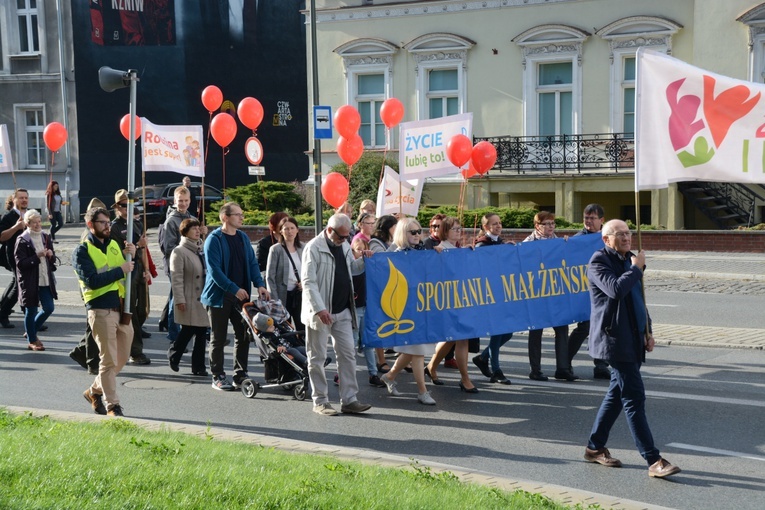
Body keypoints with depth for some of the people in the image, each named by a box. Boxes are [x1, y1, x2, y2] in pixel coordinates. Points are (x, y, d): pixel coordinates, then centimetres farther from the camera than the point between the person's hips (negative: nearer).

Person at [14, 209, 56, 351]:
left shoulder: (45, 237, 9)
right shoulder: (22, 241, -9)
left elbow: (52, 260, 16)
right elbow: (20, 263, -14)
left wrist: (51, 256, -7)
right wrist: (37, 257, -23)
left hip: (45, 280, 6)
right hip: (30, 282, -6)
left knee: (49, 308, 6)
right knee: (31, 311, 4)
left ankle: (32, 332, 29)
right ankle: (32, 341, 19)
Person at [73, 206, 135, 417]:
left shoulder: (114, 245, 16)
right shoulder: (82, 251, -3)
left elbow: (130, 274, 14)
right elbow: (92, 280, -16)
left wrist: (132, 256, -4)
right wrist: (120, 270, -15)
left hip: (122, 309, 7)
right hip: (101, 310, -7)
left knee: (122, 358, 13)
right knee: (108, 360, -4)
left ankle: (95, 391, 31)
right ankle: (112, 406, 5)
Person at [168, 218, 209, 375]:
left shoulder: (201, 250, 17)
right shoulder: (179, 251, -5)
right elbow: (176, 278, -10)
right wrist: (179, 299, -15)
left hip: (203, 298, 6)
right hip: (189, 300, -6)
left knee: (202, 333, 4)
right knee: (188, 331, -2)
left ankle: (198, 366, 10)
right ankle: (174, 355, 24)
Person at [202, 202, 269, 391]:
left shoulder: (243, 237, 10)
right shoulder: (214, 239, -11)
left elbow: (252, 262, 11)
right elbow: (214, 269, -18)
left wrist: (259, 284, -5)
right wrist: (234, 289, -23)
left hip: (241, 296, 6)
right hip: (219, 296, -6)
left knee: (243, 335, 8)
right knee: (218, 338, 4)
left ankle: (240, 375, 18)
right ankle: (218, 377, 14)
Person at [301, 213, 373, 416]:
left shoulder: (344, 245, 11)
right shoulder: (314, 248, -11)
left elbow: (352, 268, 25)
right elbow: (308, 281, -16)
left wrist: (364, 260, 4)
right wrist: (319, 308, -24)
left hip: (343, 311, 7)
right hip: (320, 313, -7)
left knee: (348, 354, 5)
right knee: (317, 358, 3)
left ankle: (349, 400, 11)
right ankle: (320, 401, 12)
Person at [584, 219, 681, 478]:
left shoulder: (629, 260, 17)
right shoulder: (599, 261, -10)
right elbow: (616, 289, -28)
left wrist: (647, 331, 19)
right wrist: (637, 267, -15)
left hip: (632, 339, 9)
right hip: (614, 339, -9)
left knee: (617, 394, 14)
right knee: (634, 397, -10)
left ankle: (595, 448, 25)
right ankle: (653, 461, -9)